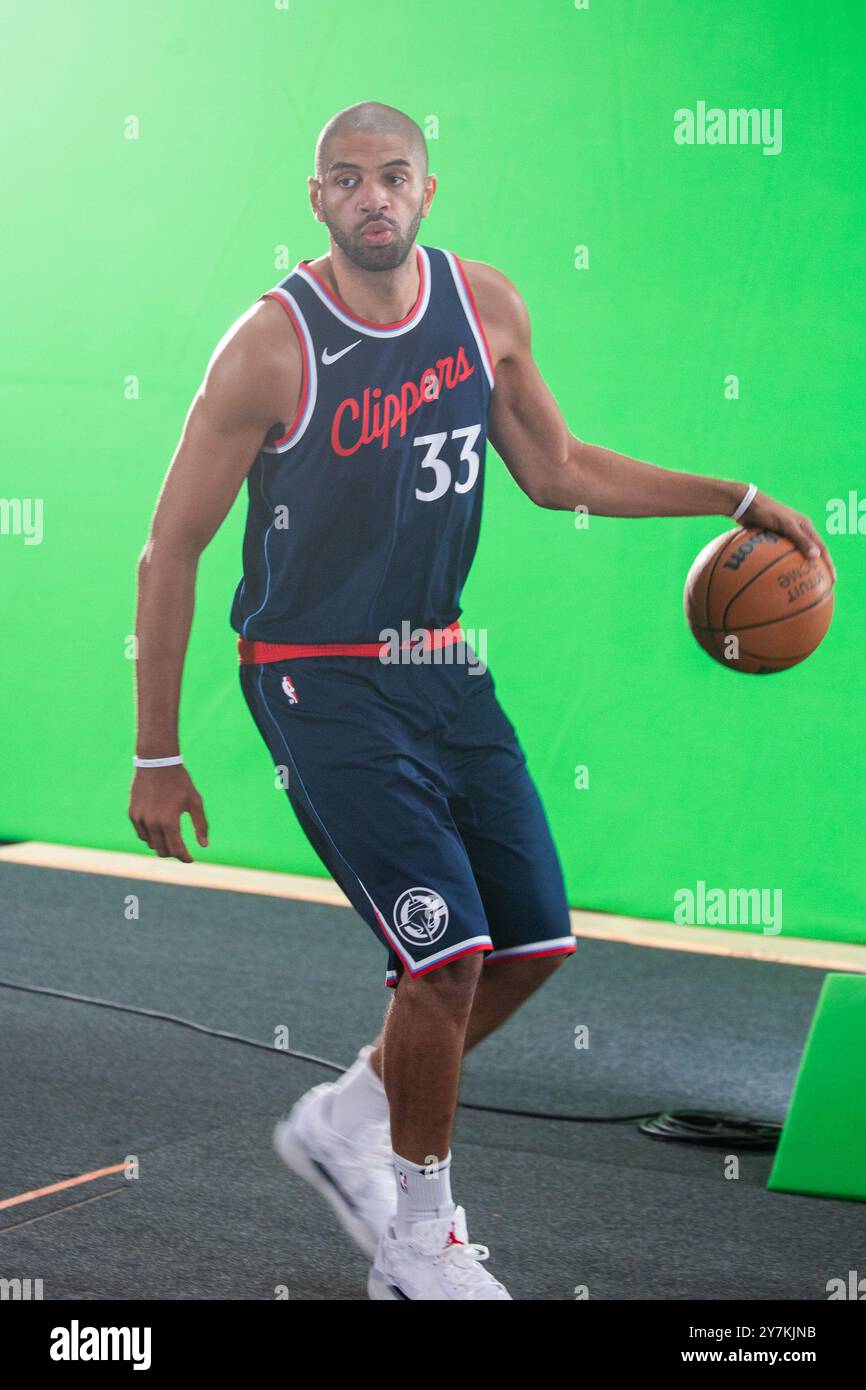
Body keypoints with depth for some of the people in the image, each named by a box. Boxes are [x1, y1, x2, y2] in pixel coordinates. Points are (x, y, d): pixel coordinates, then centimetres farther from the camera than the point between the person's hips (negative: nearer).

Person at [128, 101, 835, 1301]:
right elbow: (171, 550, -10)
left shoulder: (486, 306, 0)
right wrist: (158, 759, -10)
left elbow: (556, 472, 16)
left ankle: (343, 1123, 28)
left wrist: (739, 503, 12)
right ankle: (420, 1242, 8)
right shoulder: (272, 346, -16)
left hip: (443, 664, 7)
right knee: (447, 953, -14)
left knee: (537, 941, 7)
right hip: (322, 682, -7)